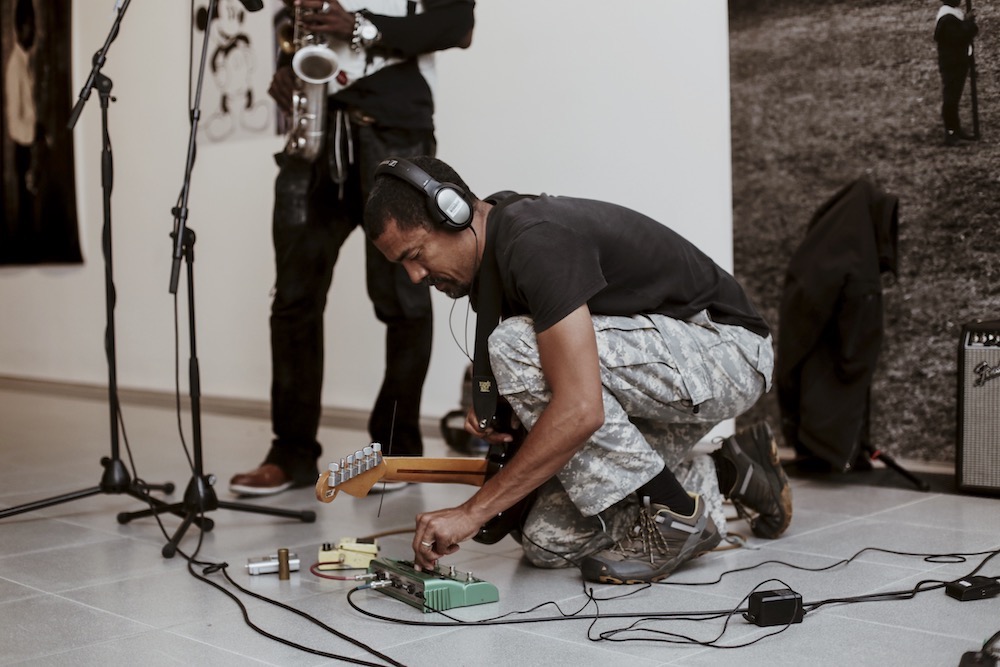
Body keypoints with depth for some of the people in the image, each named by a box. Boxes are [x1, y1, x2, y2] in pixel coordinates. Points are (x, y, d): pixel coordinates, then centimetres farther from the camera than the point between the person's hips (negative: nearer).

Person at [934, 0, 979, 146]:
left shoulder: (955, 14, 14)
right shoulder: (947, 18, -19)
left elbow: (965, 32, 16)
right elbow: (959, 37, -25)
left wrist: (969, 24, -4)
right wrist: (968, 22, -14)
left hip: (959, 63, 10)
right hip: (951, 65, -10)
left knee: (954, 98, 15)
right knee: (950, 98, -7)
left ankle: (956, 129, 23)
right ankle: (950, 132, -4)